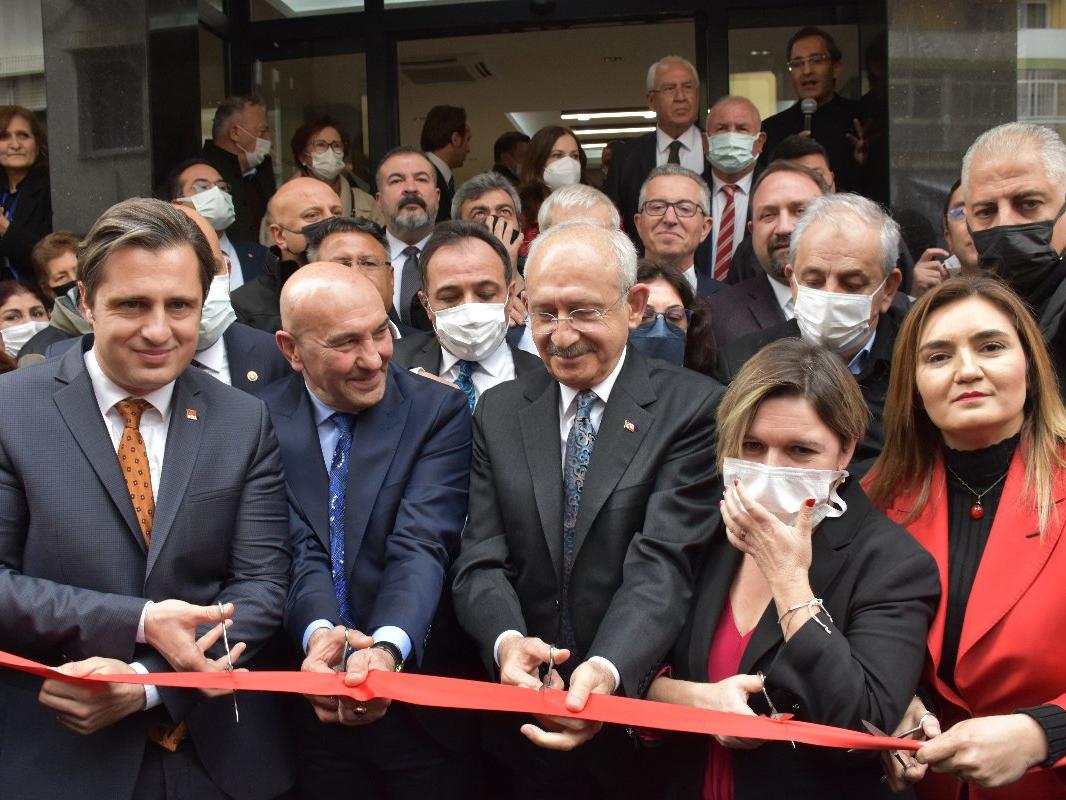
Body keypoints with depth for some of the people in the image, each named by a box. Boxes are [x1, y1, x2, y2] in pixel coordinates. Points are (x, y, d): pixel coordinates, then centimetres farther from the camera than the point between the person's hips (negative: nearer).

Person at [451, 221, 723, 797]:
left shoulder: (693, 407, -10)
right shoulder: (498, 411, 3)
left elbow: (662, 562, -19)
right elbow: (482, 560, -3)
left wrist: (607, 671, -35)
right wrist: (506, 641, -23)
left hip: (644, 712, -3)